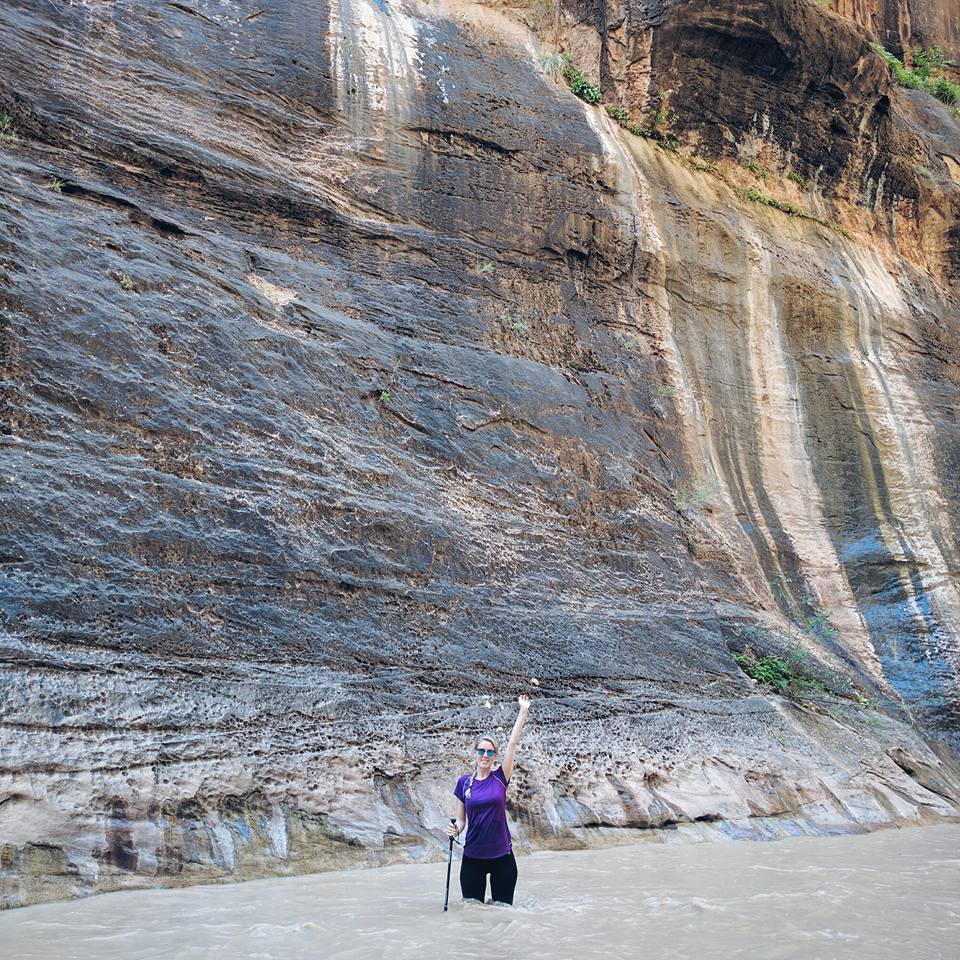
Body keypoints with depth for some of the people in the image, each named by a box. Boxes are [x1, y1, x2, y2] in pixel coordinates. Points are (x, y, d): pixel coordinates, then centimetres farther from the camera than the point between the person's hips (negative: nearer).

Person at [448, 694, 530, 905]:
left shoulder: (500, 778, -1)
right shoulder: (464, 782, 2)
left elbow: (513, 743, -6)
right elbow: (461, 820, 7)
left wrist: (523, 711, -8)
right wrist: (455, 829, -16)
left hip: (502, 856, -1)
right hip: (472, 857, 1)